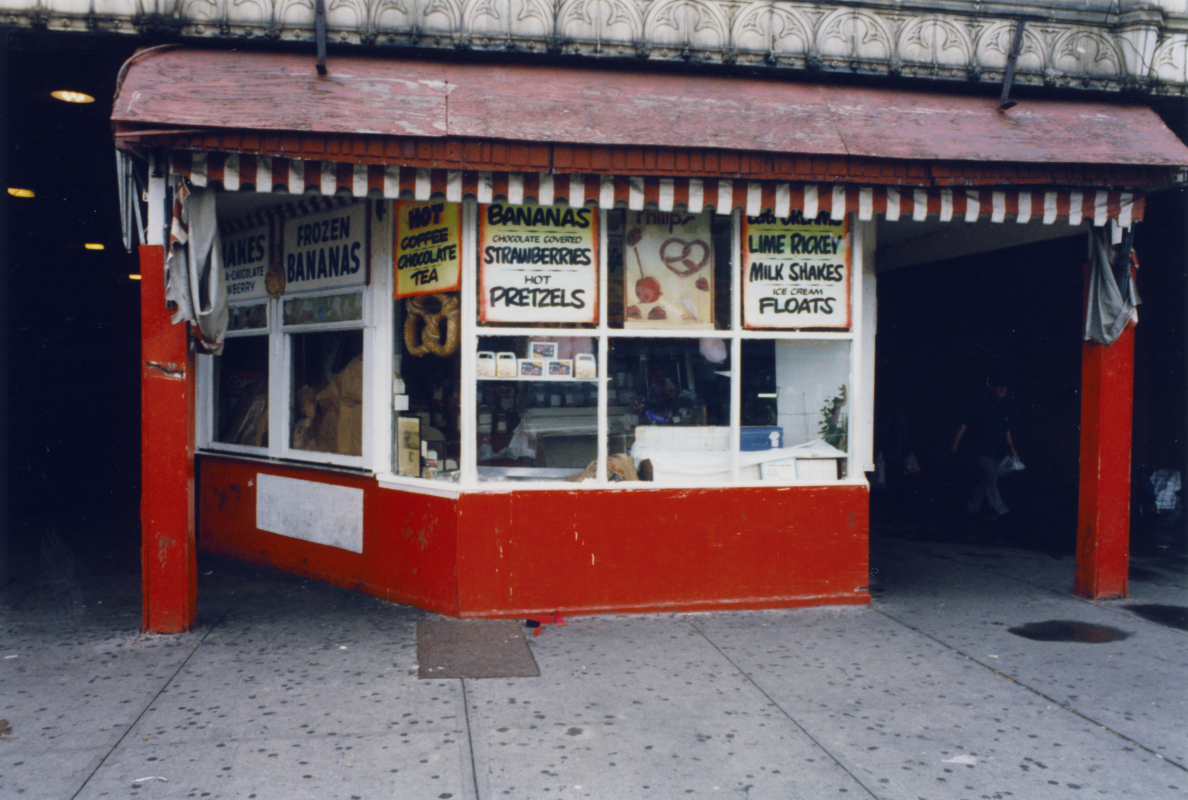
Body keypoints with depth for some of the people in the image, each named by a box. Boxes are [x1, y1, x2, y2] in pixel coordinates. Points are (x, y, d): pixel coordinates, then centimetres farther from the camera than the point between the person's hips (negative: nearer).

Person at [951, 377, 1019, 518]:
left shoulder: (1008, 404, 7)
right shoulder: (983, 403, -12)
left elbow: (1006, 429, 18)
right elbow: (966, 423, -8)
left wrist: (1011, 447, 15)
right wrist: (956, 442, -8)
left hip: (997, 451, 6)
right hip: (982, 450, -6)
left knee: (984, 481, 10)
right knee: (990, 480, -10)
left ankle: (972, 507, 20)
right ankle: (1000, 510, -5)